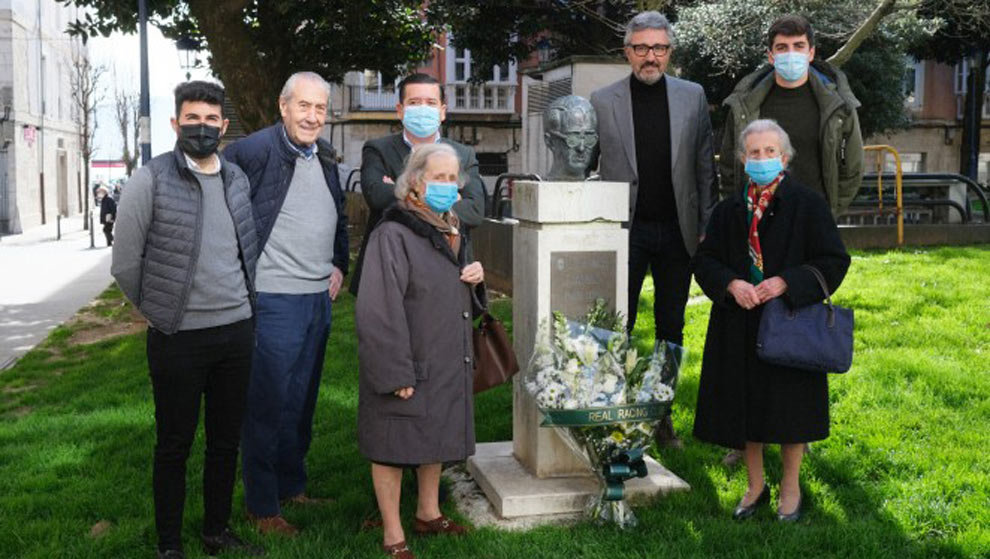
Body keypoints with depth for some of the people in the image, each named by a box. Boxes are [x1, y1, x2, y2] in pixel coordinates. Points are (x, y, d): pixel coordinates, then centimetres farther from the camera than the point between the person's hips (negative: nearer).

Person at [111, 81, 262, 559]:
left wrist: (239, 305, 14)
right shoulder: (150, 180, -9)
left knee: (226, 440, 15)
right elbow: (125, 263, -4)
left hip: (237, 330, 5)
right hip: (178, 338, -5)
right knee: (174, 444, 7)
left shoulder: (237, 179, 8)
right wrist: (160, 310, 5)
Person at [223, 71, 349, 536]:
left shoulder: (324, 155, 11)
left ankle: (292, 488, 33)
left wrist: (339, 265, 15)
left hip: (319, 298, 8)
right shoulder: (255, 150, -13)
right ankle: (262, 507, 16)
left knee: (301, 402, 17)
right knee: (267, 405, 2)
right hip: (273, 300, -7)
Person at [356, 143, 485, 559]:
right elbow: (380, 311, -22)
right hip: (408, 368, -9)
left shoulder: (451, 231, 12)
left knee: (437, 439, 21)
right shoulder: (393, 235, -17)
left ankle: (429, 513, 40)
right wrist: (396, 374, -25)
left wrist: (476, 280, 1)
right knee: (393, 449, 3)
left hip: (446, 362, 9)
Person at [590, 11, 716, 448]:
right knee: (617, 328, 2)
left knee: (671, 328, 10)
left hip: (677, 230, 2)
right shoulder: (602, 101, -1)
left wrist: (706, 226, 2)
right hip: (624, 229, -2)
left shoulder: (692, 97, 5)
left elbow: (705, 166, 6)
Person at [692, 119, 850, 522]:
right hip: (740, 327, 3)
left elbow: (834, 261, -7)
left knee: (788, 408, 4)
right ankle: (755, 486, 28)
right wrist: (732, 284, -13)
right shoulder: (729, 210, 6)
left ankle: (790, 487, 25)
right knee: (744, 406, 10)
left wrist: (785, 282, -18)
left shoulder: (807, 204, -5)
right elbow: (704, 260, 7)